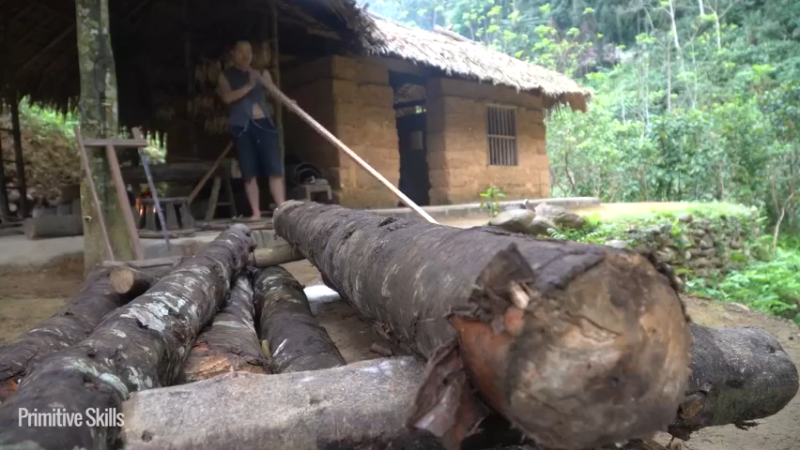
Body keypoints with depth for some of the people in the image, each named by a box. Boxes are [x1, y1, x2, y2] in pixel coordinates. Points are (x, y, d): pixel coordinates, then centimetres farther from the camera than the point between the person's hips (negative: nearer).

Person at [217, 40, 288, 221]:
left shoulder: (262, 73, 18)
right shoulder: (226, 76, 11)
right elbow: (227, 97, -6)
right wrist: (248, 86, -14)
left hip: (264, 123, 1)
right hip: (242, 126, -1)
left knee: (275, 169, -7)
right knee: (249, 173, -2)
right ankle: (256, 212, 2)